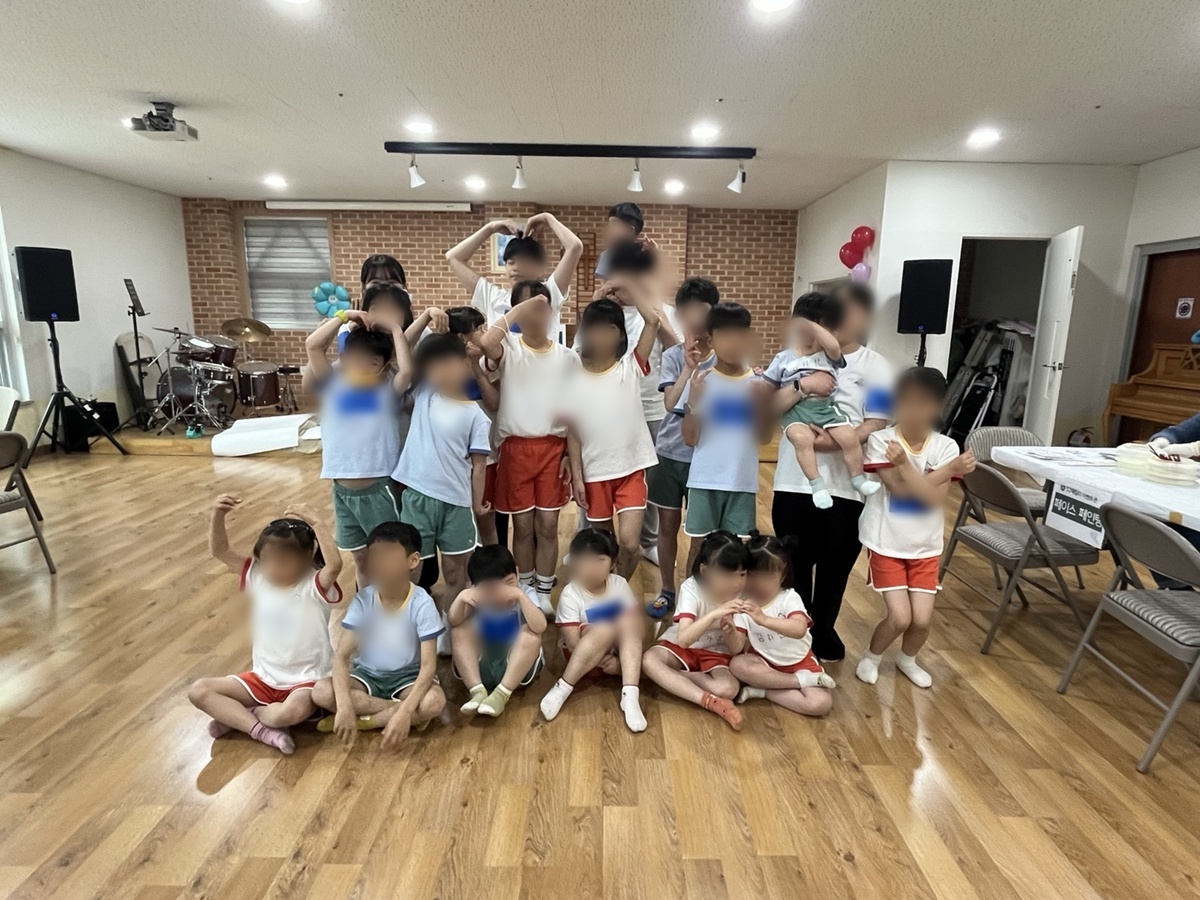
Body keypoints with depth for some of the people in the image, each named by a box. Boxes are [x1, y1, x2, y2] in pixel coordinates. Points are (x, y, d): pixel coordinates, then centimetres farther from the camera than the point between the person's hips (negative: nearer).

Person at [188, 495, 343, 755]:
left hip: (306, 681, -6)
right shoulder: (258, 576, -2)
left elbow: (335, 564, -42)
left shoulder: (315, 585, -19)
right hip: (264, 677, 6)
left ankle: (238, 716, -6)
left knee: (293, 712, -37)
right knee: (199, 691, -7)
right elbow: (220, 552, -7)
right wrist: (218, 515, -24)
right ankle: (260, 729, -15)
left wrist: (315, 522, -44)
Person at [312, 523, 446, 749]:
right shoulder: (362, 601, -14)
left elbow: (428, 665, -24)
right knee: (322, 691, -25)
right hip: (368, 674, 3)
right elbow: (341, 656, -18)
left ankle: (365, 720, -14)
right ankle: (394, 709, -15)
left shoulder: (422, 605, -21)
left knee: (434, 702, -33)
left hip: (407, 677, -2)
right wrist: (344, 706, -34)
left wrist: (405, 713, -37)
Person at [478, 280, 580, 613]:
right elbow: (484, 343, -28)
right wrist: (519, 309, -20)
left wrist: (571, 454, 1)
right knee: (523, 525, 9)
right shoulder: (508, 349, -3)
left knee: (548, 526, 8)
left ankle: (544, 594, 23)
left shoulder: (568, 357, 3)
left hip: (554, 448, 1)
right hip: (516, 447, -1)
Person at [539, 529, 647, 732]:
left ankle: (630, 695, -36)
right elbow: (573, 642, -19)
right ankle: (562, 689, -27)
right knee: (605, 629, -36)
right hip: (581, 654, -3)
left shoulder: (620, 585, -5)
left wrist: (620, 658, -21)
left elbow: (635, 627, -6)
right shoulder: (570, 594, -15)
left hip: (616, 650, 3)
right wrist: (605, 661, -29)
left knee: (631, 620, -29)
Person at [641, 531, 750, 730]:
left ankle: (671, 676, -12)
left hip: (717, 652, 1)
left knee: (728, 689, -31)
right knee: (649, 660, -32)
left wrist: (730, 632, -35)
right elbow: (683, 639, -37)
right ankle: (711, 702, -29)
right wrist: (715, 614, -49)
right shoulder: (691, 588, -23)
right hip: (682, 646, -1)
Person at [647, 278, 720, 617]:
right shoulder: (672, 356, -4)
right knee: (668, 524, 12)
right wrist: (690, 368, -25)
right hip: (670, 453, 1)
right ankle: (667, 590, 30)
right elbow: (670, 403, -16)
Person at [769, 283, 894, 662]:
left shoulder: (875, 366, 2)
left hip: (846, 485, 0)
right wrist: (799, 386, -20)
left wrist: (836, 441, -23)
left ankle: (823, 633, 36)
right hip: (795, 481, 0)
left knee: (834, 567, 14)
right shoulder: (798, 356, 5)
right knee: (794, 564, 11)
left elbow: (876, 426, -8)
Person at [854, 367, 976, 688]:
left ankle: (907, 659, 35)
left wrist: (904, 463, -25)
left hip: (926, 546, 3)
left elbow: (933, 498, -18)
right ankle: (870, 657, 23)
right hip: (886, 543, -3)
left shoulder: (946, 446, -7)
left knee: (922, 620, 2)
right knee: (900, 618, -7)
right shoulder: (880, 440, -15)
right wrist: (951, 469, -22)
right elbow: (900, 490, -21)